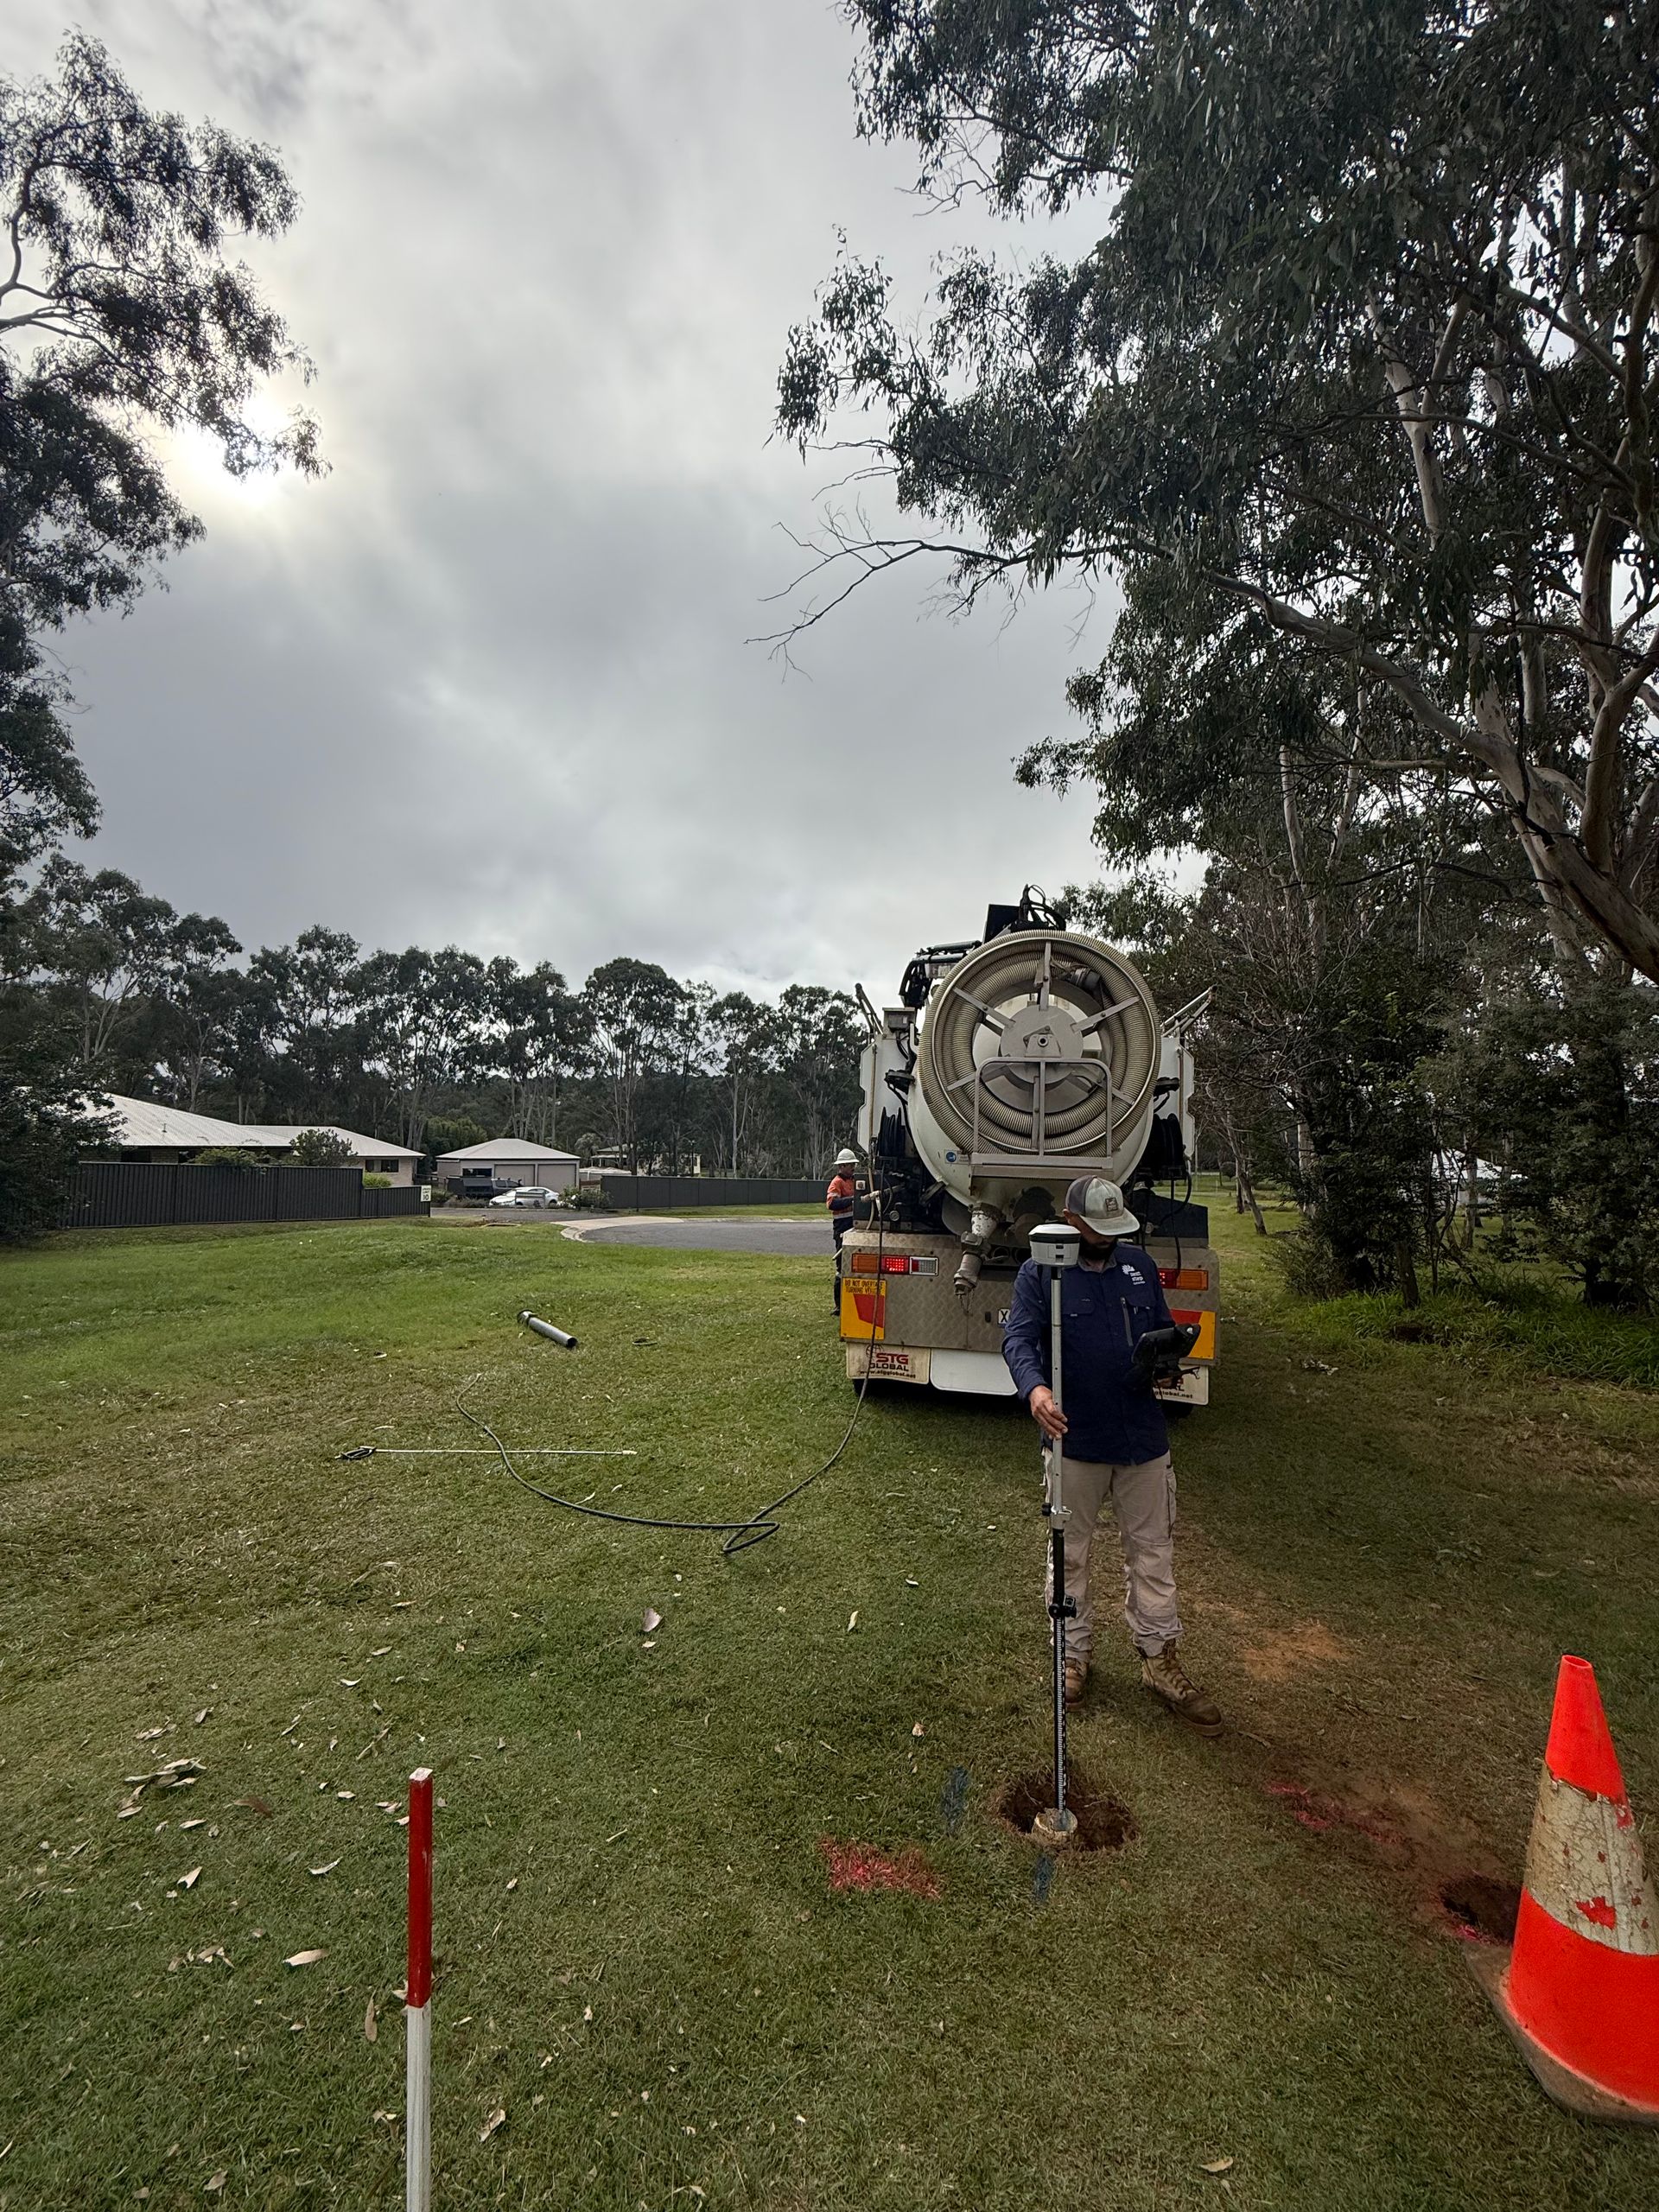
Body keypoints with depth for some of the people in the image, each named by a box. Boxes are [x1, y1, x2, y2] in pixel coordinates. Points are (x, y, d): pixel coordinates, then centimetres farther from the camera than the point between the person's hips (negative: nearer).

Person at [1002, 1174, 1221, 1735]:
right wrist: (1035, 1388, -37)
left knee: (1153, 1551, 14)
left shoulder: (1139, 1264, 7)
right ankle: (1073, 1654, 31)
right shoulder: (1040, 1273, -8)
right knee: (1069, 1555, 12)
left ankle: (1160, 1660, 30)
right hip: (1075, 1440, -4)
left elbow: (1164, 1328, 16)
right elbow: (1018, 1338, -18)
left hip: (1143, 1437, 4)